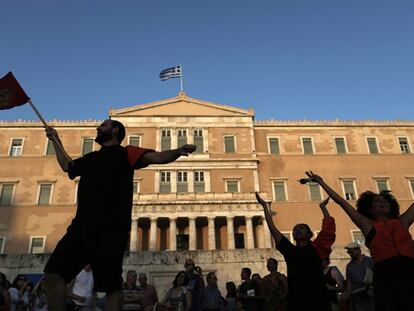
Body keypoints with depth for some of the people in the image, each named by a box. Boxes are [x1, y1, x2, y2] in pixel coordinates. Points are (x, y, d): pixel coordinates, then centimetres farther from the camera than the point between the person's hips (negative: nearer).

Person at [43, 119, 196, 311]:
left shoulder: (125, 153, 7)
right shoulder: (90, 158, 28)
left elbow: (157, 157, -7)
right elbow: (67, 166, 44)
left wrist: (178, 151, -26)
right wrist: (56, 141, 47)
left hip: (111, 227, -7)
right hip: (83, 224, 7)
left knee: (111, 284, -6)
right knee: (54, 272, 2)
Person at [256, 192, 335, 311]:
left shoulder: (316, 247, 5)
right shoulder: (289, 250, 6)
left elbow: (328, 226, 3)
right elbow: (272, 228, 4)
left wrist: (323, 206, 10)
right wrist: (265, 206, 5)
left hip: (318, 299, -1)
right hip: (296, 301, 1)